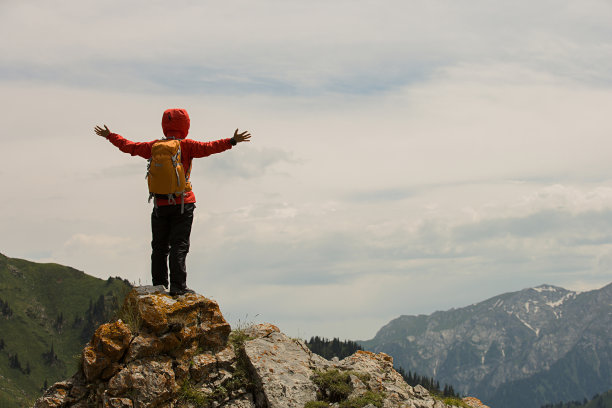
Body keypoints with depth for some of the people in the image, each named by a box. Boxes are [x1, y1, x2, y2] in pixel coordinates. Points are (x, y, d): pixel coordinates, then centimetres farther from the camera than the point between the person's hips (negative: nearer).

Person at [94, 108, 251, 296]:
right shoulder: (187, 146, -5)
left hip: (160, 204, 3)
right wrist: (232, 141, -19)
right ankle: (177, 286, -9)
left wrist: (110, 136, 28)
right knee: (179, 245, -4)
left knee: (159, 246, 10)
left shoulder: (154, 147, 5)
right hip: (183, 203, -3)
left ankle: (159, 285, 11)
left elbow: (128, 146, 14)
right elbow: (208, 147, -17)